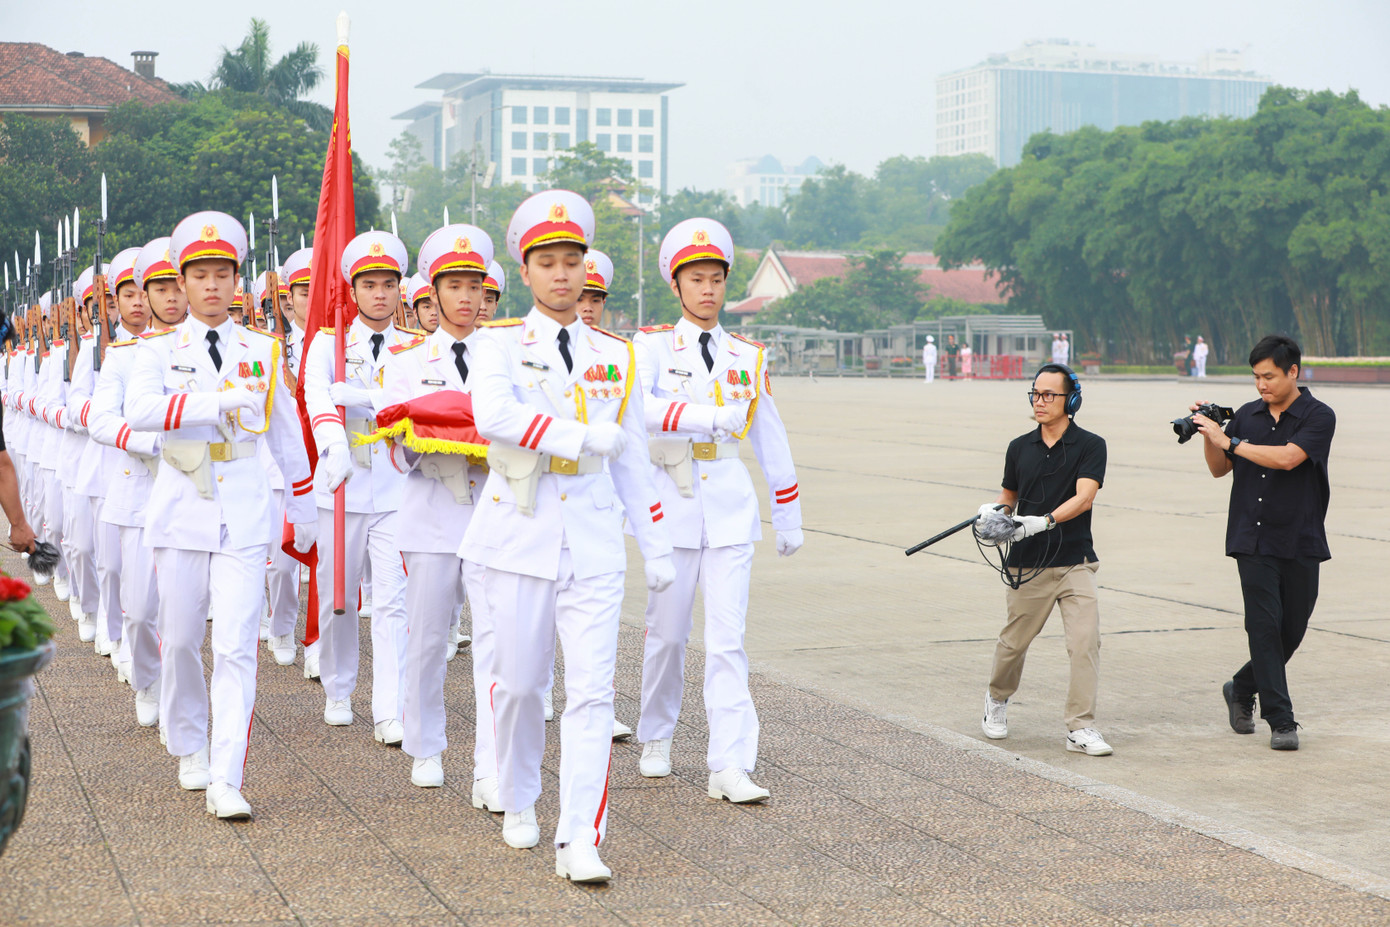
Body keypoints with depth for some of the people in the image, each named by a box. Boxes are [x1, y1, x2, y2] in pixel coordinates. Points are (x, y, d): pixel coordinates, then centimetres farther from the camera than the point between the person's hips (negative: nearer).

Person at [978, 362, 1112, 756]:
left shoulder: (1090, 446, -3)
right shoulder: (1019, 448, 10)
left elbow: (1084, 497, -15)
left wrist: (1043, 521, -28)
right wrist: (994, 510, -3)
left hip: (1075, 562, -3)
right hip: (1028, 563, 3)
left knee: (1085, 642, -12)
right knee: (1014, 642, 11)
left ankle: (1080, 728, -7)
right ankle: (997, 699, 38)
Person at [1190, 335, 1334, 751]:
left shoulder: (1319, 416, -5)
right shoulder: (1247, 416, 7)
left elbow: (1287, 458, -21)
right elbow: (1219, 469, 15)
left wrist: (1229, 440, -18)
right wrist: (1209, 435, -2)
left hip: (1300, 543, -1)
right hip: (1253, 541, 1)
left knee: (1292, 630, 6)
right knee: (1265, 625, -9)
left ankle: (1241, 689, 30)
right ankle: (1281, 721, -5)